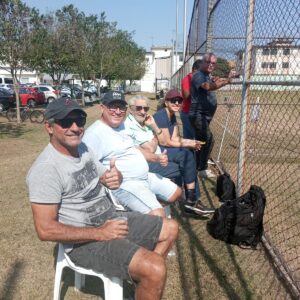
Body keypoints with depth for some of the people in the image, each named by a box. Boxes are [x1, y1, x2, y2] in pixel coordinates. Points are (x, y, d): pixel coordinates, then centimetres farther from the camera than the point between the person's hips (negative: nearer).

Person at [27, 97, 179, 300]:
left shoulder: (82, 148, 5)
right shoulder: (46, 169, -22)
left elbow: (104, 176, 14)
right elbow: (45, 230, -23)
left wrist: (115, 178, -12)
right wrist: (100, 233, -22)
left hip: (112, 219, 9)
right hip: (86, 241, -9)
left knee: (170, 228, 15)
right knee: (156, 269, -27)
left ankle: (144, 281, 26)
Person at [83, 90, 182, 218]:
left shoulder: (122, 125, 12)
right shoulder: (94, 133, -17)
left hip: (145, 177, 10)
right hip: (124, 184, -10)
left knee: (176, 193, 19)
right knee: (157, 216, -27)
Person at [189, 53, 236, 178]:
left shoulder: (208, 76, 16)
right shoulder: (199, 75, -15)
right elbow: (208, 87, -34)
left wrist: (215, 81, -2)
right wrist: (226, 81, -45)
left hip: (205, 116, 10)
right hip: (198, 115, -10)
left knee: (201, 141, 17)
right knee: (208, 139, -20)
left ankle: (197, 166, 29)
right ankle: (202, 169, -14)